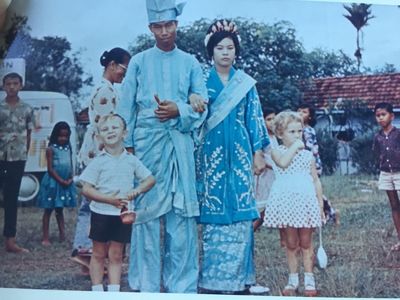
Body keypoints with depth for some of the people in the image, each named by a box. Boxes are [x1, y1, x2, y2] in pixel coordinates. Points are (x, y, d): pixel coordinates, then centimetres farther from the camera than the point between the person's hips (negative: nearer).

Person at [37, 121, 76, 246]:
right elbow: (50, 169, -13)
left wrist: (70, 179, -8)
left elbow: (71, 165, 8)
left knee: (59, 209, 15)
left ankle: (62, 233, 18)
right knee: (48, 210, 3)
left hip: (66, 183, 5)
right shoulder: (51, 149, -10)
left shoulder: (68, 148, 8)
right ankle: (45, 237, 6)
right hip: (53, 182, -5)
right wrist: (61, 181, -15)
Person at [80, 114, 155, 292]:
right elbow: (86, 189, -10)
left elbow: (150, 179, 7)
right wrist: (109, 199, -21)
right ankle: (97, 291, 18)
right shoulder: (98, 161, -6)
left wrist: (136, 191, -11)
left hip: (122, 215, 2)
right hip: (101, 214, -2)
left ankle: (113, 291, 13)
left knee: (116, 255, 9)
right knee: (99, 254, 9)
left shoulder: (131, 160, 2)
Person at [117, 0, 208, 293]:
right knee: (146, 207, -1)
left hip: (181, 141, 1)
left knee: (181, 210, -1)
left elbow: (202, 104, 6)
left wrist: (178, 110, -12)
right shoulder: (139, 61, 8)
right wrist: (126, 145, -1)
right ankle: (146, 284, 6)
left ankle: (181, 283, 6)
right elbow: (126, 107, 6)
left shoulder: (190, 62, 11)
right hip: (147, 140, -1)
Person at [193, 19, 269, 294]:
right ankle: (213, 277, 6)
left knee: (240, 210, -1)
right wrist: (194, 156, -1)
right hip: (212, 152, -1)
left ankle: (240, 275, 7)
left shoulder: (246, 83, 9)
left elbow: (254, 119, 8)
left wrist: (258, 153, 2)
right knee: (214, 210, -2)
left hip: (239, 152, 1)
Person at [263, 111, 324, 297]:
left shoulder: (308, 155, 10)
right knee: (291, 243, 6)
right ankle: (293, 280, 17)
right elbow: (283, 163, -23)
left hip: (306, 201, 2)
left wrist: (320, 204, 9)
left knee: (306, 242, 6)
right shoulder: (277, 152, 1)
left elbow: (316, 180, 13)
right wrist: (294, 147, -12)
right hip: (286, 202, -2)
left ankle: (309, 280, 14)